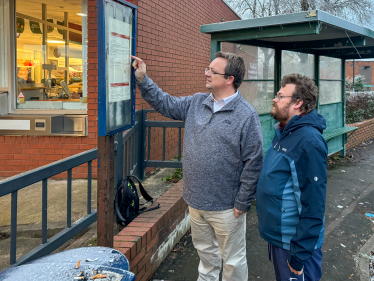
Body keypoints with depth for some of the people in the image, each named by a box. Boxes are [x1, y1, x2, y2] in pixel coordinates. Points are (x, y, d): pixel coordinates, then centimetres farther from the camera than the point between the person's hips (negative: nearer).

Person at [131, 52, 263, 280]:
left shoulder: (246, 115, -16)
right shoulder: (196, 103, 4)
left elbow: (253, 163, -17)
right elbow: (166, 104, 15)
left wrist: (243, 203, -15)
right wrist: (143, 80, 6)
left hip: (226, 207, -6)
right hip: (196, 201, 6)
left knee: (233, 261, 11)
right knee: (205, 253, 26)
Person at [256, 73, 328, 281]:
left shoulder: (309, 141, -25)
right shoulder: (283, 131, 5)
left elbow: (313, 205, -25)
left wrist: (300, 254, -22)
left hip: (295, 241, -9)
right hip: (277, 234, 9)